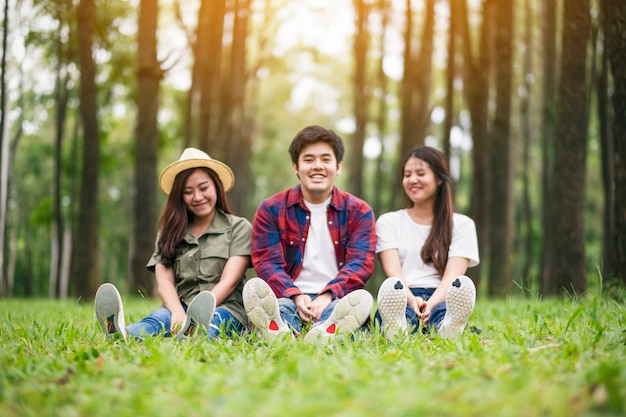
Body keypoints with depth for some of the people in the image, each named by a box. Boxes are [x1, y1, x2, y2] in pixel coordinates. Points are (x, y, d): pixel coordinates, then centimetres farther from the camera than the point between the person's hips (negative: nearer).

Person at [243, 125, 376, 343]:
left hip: (334, 301, 1)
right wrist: (295, 296, -21)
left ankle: (325, 333, -66)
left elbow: (360, 262, -2)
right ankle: (280, 332, -66)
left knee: (363, 297, -32)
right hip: (289, 299, 0)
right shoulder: (271, 209, 9)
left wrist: (328, 296, -22)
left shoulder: (359, 212, 10)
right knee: (254, 287, -32)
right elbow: (267, 262, -1)